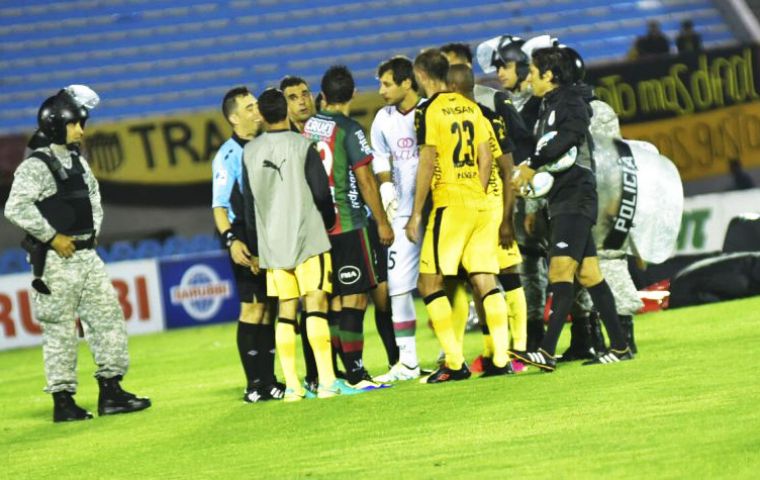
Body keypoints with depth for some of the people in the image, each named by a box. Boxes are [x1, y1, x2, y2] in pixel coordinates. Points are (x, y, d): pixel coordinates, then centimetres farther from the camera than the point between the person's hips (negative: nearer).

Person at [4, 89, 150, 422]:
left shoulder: (78, 162, 13)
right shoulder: (36, 166, -13)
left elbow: (93, 193, 30)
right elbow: (16, 208, -23)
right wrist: (52, 237, -19)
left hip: (86, 256, 8)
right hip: (56, 261, -8)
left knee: (108, 317, 6)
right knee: (60, 330, -3)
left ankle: (110, 392, 11)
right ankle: (63, 401, 3)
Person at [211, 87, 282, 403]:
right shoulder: (228, 155, -8)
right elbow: (219, 205, -13)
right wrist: (231, 239, -25)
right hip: (247, 240, -7)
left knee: (269, 308, 9)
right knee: (252, 308, -9)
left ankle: (268, 380, 13)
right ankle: (254, 385, -9)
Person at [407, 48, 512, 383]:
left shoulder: (429, 110, -7)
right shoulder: (470, 107, 12)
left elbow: (427, 164, -10)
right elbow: (486, 158, 13)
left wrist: (416, 214, -6)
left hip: (450, 204, -6)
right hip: (480, 204, 6)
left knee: (430, 283, 0)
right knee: (486, 282, 5)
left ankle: (455, 363, -6)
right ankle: (501, 358, -2)